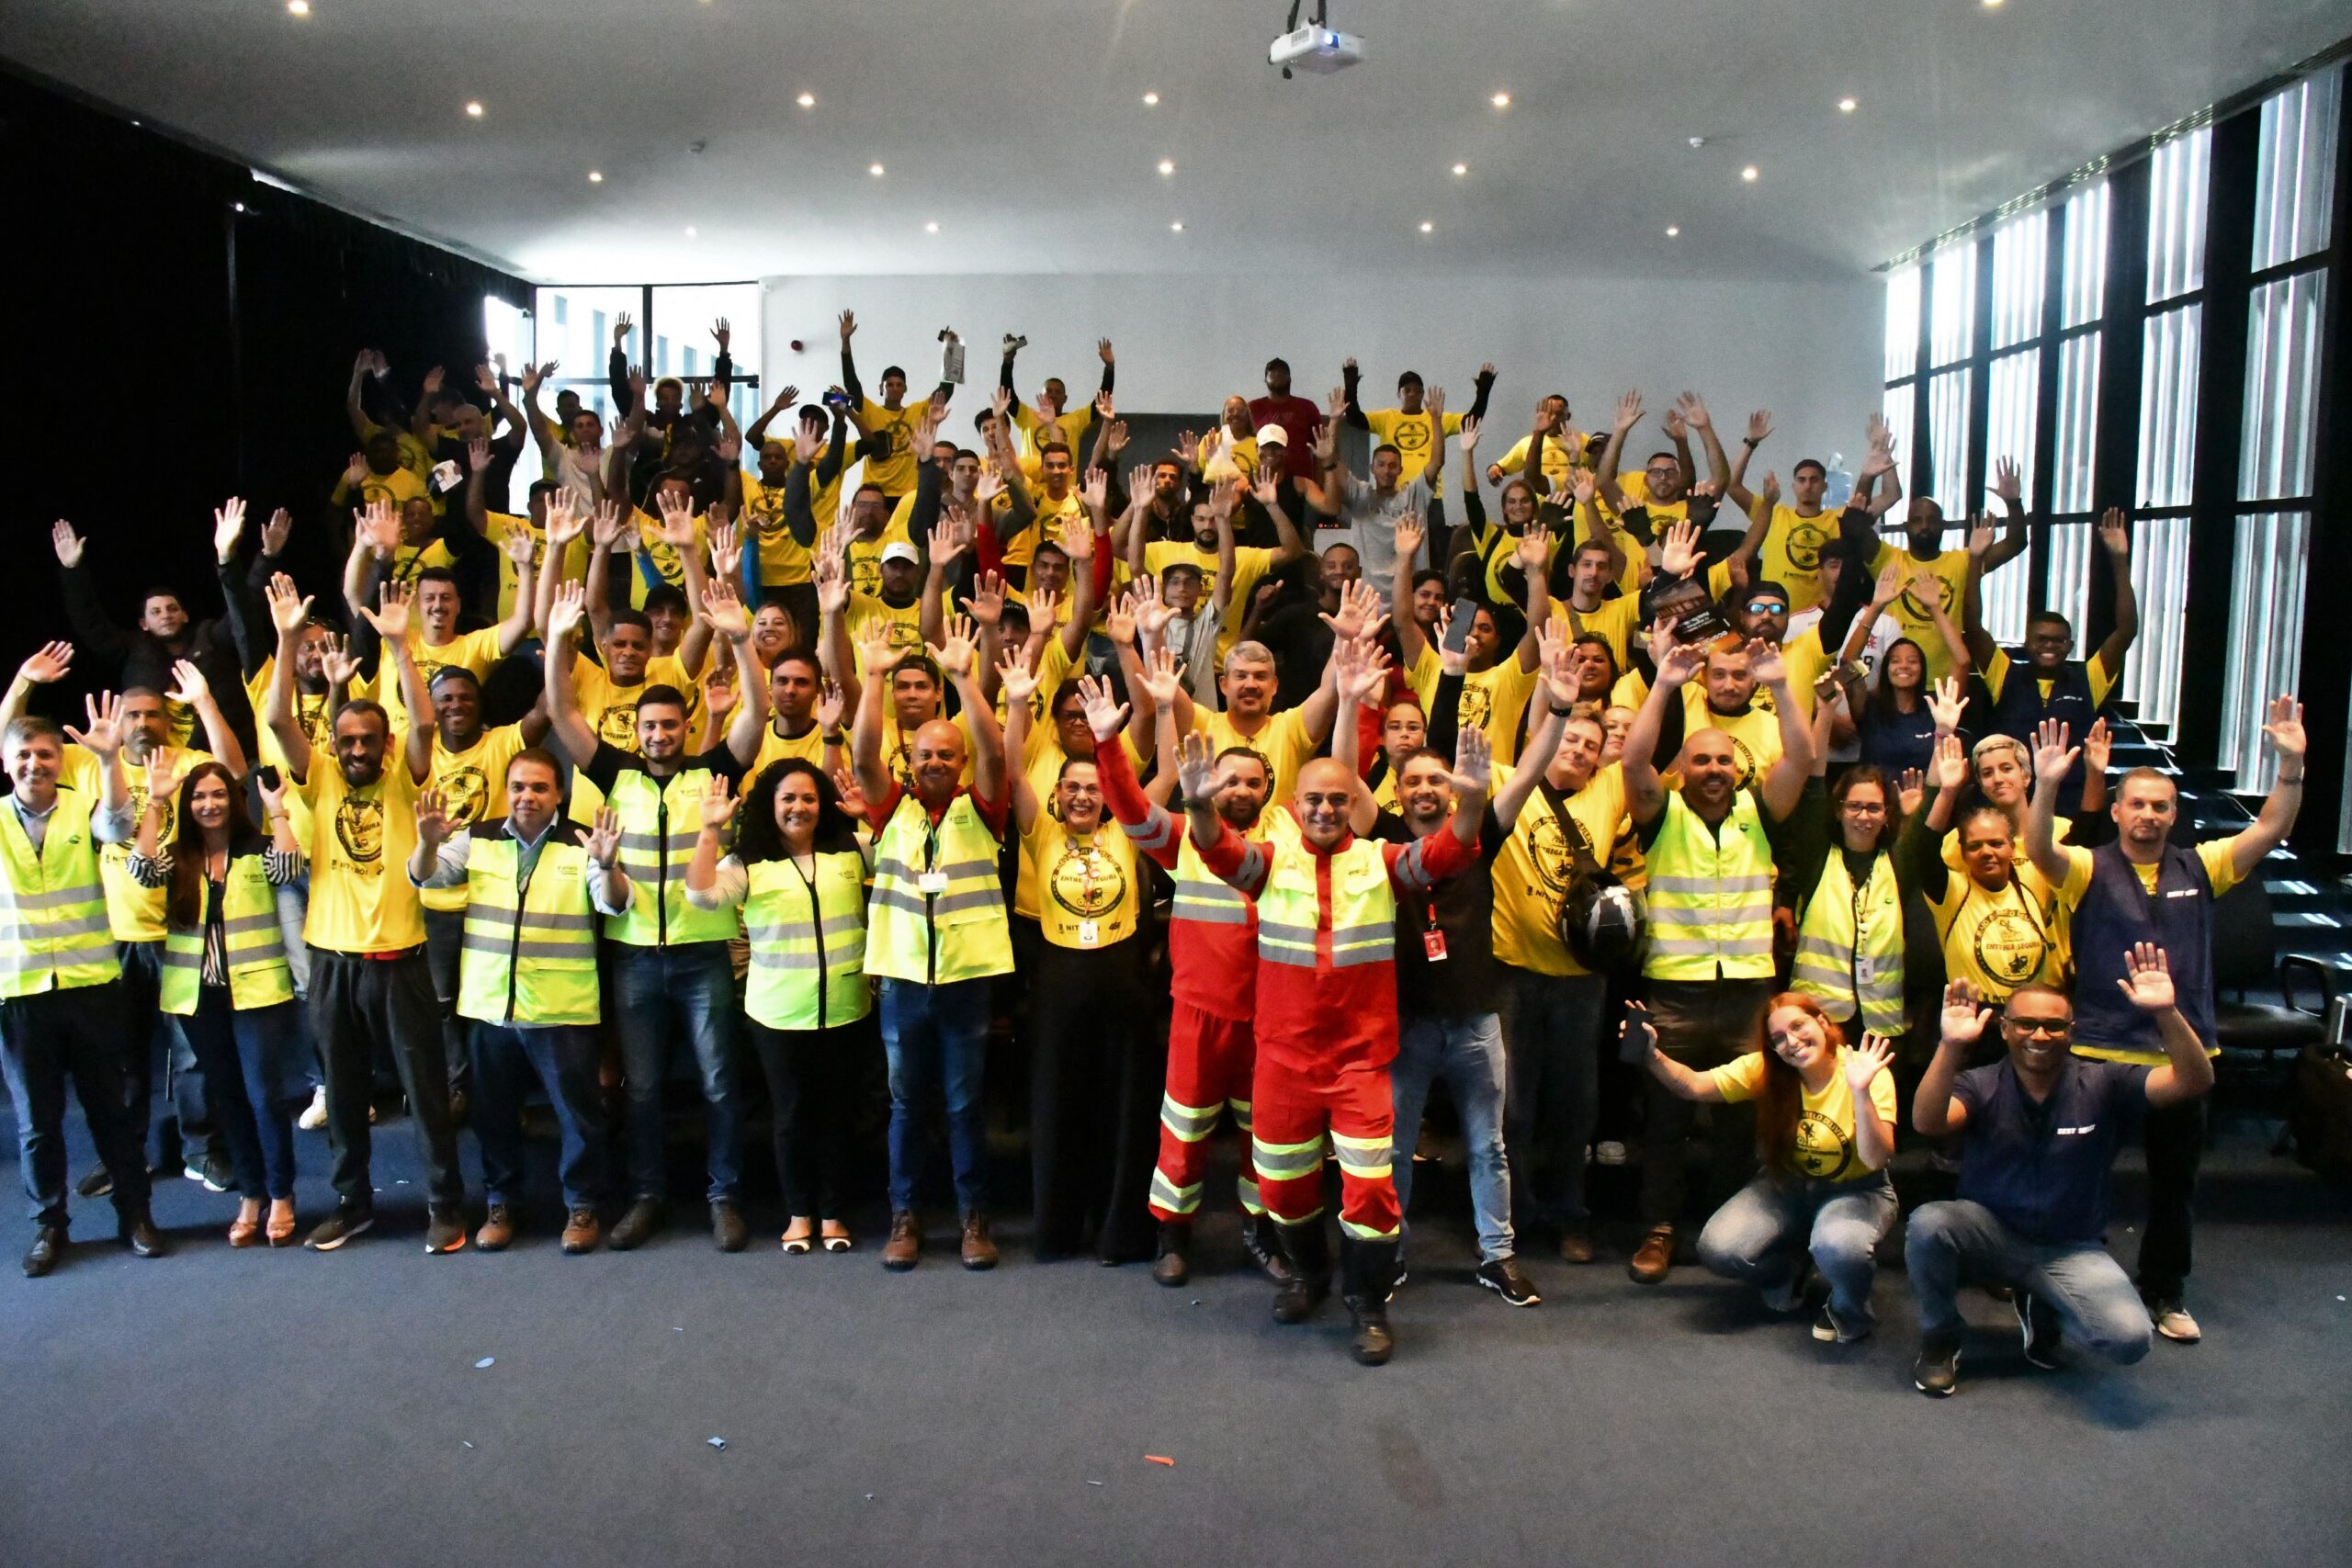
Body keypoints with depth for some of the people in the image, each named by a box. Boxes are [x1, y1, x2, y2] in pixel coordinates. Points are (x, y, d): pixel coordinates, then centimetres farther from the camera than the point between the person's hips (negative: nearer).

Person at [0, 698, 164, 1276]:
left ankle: (135, 1213, 21)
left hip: (91, 985, -1)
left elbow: (118, 825, -24)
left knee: (110, 1107, 9)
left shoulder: (84, 806, -3)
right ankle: (48, 1223, 26)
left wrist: (109, 758, -40)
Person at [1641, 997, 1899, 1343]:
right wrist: (1653, 1057, -32)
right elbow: (1694, 1086, -15)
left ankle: (1848, 1310, -1)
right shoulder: (1765, 1070, -10)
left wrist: (1860, 1092, -42)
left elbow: (1876, 1159, -29)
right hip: (1787, 1185, 3)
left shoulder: (1870, 1074, -19)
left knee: (1837, 1246, -39)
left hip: (1856, 1191, -3)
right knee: (1718, 1249, -22)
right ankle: (1785, 1276, 15)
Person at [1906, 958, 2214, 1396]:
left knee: (2129, 1338, -25)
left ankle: (2041, 1308, 12)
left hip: (2070, 1249, 1)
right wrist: (1951, 1046, -47)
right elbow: (1926, 1122, -31)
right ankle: (1940, 1338, -4)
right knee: (1927, 1224, -33)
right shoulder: (1981, 1086, -10)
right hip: (1989, 1232, -1)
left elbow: (2194, 1081, -18)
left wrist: (2167, 1012, -36)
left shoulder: (2103, 1085, -6)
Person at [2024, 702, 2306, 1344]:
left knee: (2176, 1181, 15)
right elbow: (2039, 850, -23)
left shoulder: (2199, 867, 5)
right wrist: (2048, 786, -39)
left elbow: (2270, 831, -3)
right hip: (2101, 1049, -3)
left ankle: (2165, 1292, 31)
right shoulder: (2089, 869, -4)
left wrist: (2291, 765, -17)